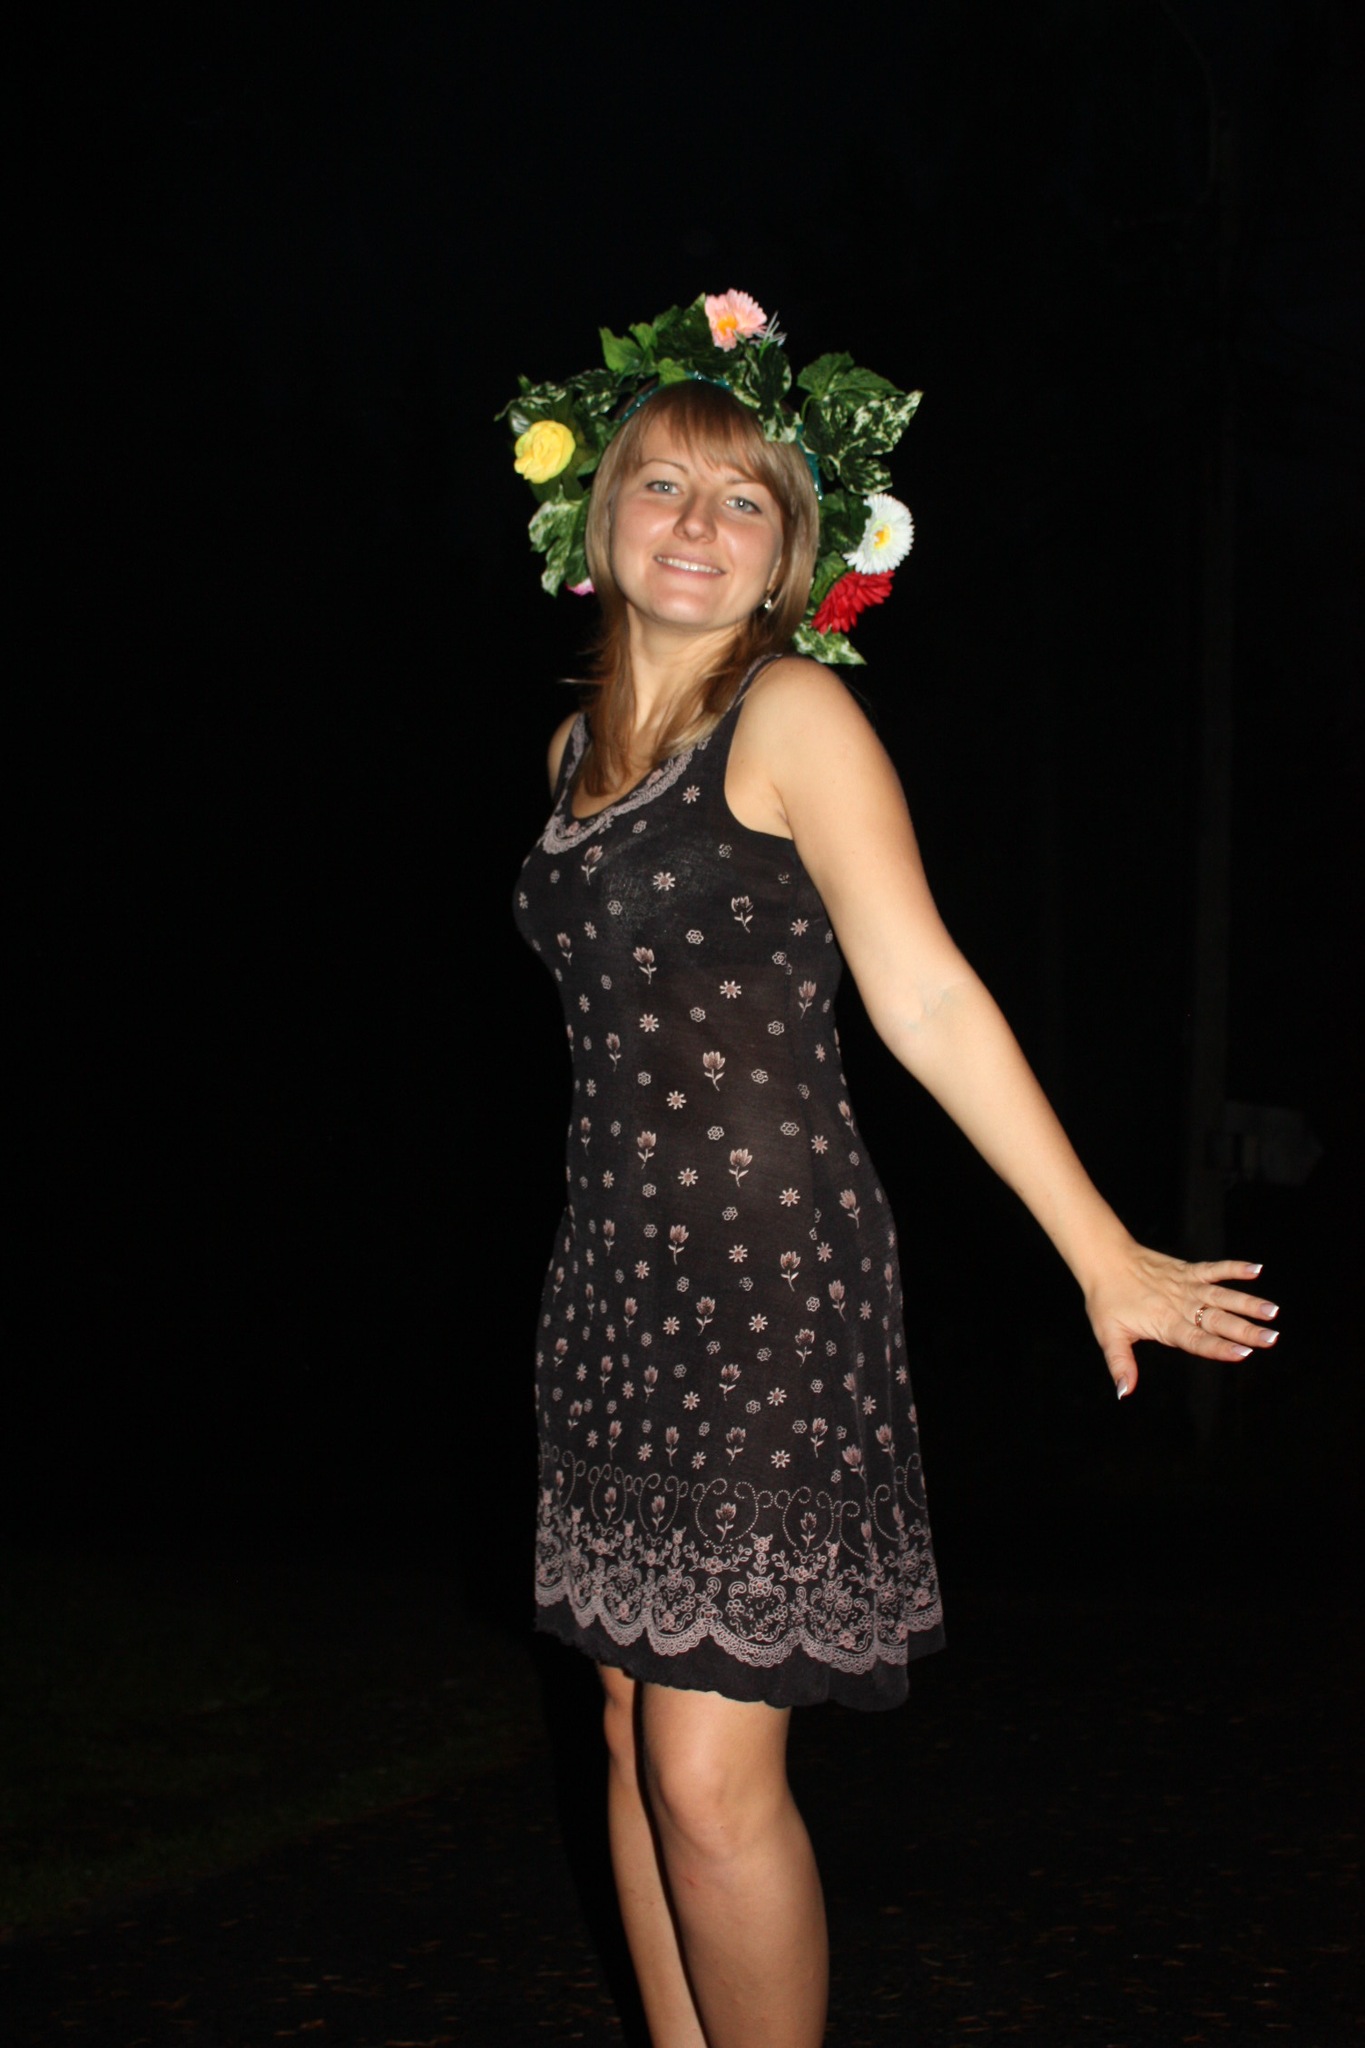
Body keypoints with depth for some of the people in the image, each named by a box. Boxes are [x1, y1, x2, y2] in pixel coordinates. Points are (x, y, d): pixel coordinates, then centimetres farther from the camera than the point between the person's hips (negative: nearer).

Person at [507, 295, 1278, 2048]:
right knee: (639, 1732, 10)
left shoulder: (792, 717, -6)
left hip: (769, 1272, -7)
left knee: (715, 1771, -9)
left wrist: (1104, 1258, -12)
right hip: (619, 1264, 7)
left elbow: (927, 999, -10)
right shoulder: (582, 748, 15)